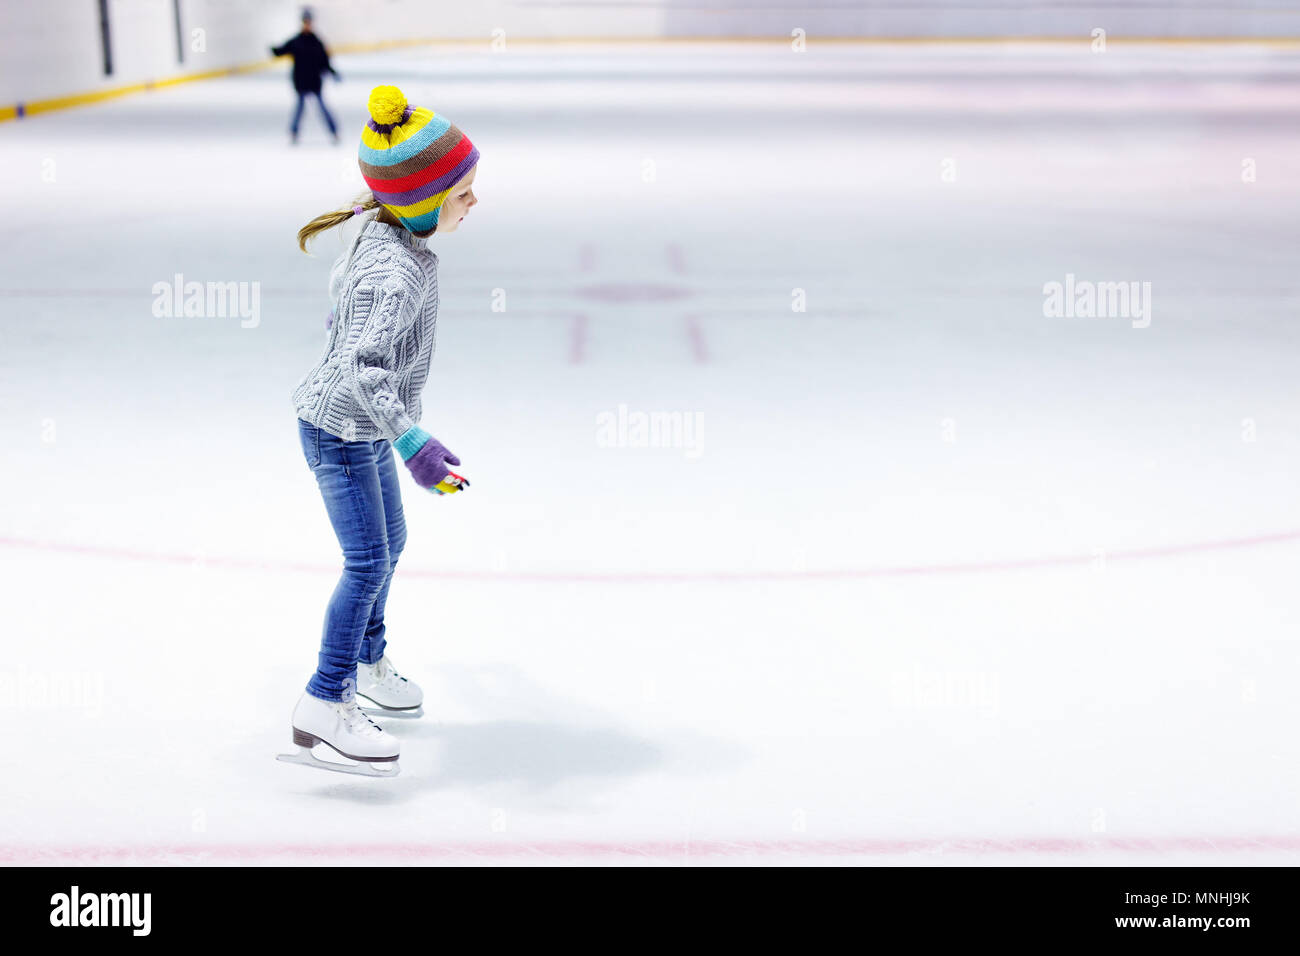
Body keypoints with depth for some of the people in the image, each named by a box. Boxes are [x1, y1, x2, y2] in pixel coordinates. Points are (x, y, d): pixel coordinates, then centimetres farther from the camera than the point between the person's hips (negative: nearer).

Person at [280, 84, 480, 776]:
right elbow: (362, 367, -40)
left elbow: (341, 291, 16)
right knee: (368, 561, -10)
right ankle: (323, 706, -4)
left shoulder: (381, 233, -1)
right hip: (340, 428, -10)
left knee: (389, 545, 20)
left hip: (360, 426, 10)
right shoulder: (399, 273, -31)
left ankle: (367, 663, 39)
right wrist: (413, 442, -46)